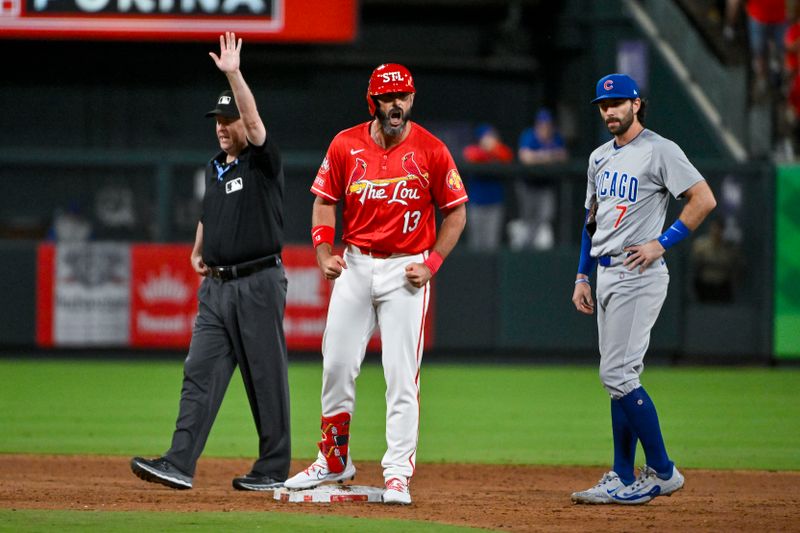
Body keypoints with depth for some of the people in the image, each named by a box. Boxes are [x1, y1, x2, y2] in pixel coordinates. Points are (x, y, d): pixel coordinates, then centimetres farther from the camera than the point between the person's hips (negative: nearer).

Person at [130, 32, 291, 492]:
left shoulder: (263, 161, -6)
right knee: (201, 372, -2)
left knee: (266, 376, -1)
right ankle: (180, 465, -8)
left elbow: (254, 119, -24)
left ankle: (274, 469, 7)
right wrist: (198, 252, 14)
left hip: (259, 284, -7)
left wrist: (233, 74, -31)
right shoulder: (216, 166, 15)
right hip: (217, 284, 7)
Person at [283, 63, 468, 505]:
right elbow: (325, 200, 9)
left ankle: (398, 474, -4)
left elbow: (456, 212, 1)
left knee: (402, 375, -6)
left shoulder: (431, 151, -6)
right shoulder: (346, 145, 1)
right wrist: (324, 251, -5)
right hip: (354, 266, 3)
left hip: (406, 270, -3)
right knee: (337, 365, 6)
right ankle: (333, 461, 22)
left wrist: (432, 263, -8)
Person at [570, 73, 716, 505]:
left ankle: (662, 472, -7)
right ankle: (622, 480, 12)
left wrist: (661, 243, -15)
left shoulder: (659, 150, -9)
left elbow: (705, 199, -14)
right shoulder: (600, 157, 16)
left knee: (617, 374, -14)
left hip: (639, 275, -9)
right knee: (620, 376, 9)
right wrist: (582, 277, 18)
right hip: (606, 274, 9)